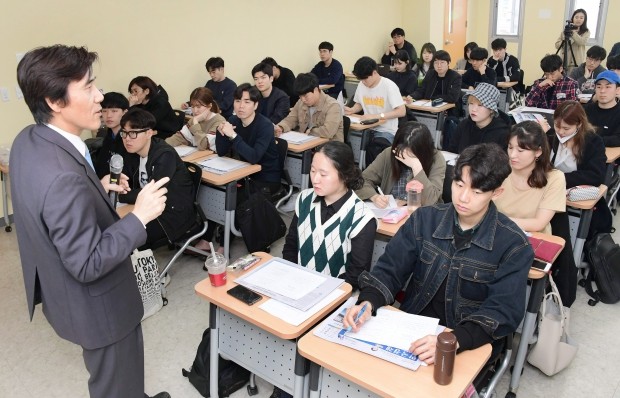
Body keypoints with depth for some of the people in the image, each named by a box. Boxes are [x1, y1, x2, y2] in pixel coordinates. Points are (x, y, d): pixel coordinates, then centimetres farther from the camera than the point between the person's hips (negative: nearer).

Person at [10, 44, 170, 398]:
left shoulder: (29, 141, -6)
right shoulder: (64, 176, -36)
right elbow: (87, 264, -29)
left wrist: (96, 190, 6)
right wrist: (138, 216, -25)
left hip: (63, 289, 9)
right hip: (96, 304, -9)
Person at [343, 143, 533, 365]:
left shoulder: (513, 246, -10)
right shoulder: (424, 219, -3)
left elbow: (504, 312, -16)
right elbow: (390, 270, -2)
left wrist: (454, 340, -33)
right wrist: (368, 302, -22)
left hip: (471, 344, -2)